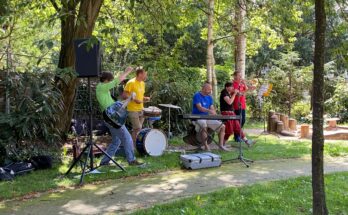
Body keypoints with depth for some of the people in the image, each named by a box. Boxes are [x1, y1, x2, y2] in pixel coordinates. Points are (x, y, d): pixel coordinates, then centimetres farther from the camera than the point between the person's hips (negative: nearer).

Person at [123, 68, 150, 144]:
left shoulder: (142, 83, 12)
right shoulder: (131, 83, -13)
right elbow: (124, 95, -15)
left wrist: (145, 98, 3)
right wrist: (134, 99, -25)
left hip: (141, 109, 8)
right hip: (133, 110, -8)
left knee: (138, 128, 13)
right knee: (137, 128, -8)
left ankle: (135, 143, 25)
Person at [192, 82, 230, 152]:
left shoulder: (209, 97, 12)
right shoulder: (197, 96, -9)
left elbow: (212, 109, 8)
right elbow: (199, 108, -22)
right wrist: (209, 111, -38)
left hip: (207, 118, 7)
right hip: (198, 118, -7)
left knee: (222, 126, -4)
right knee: (204, 127, -39)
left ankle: (221, 145, 3)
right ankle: (206, 146, -29)